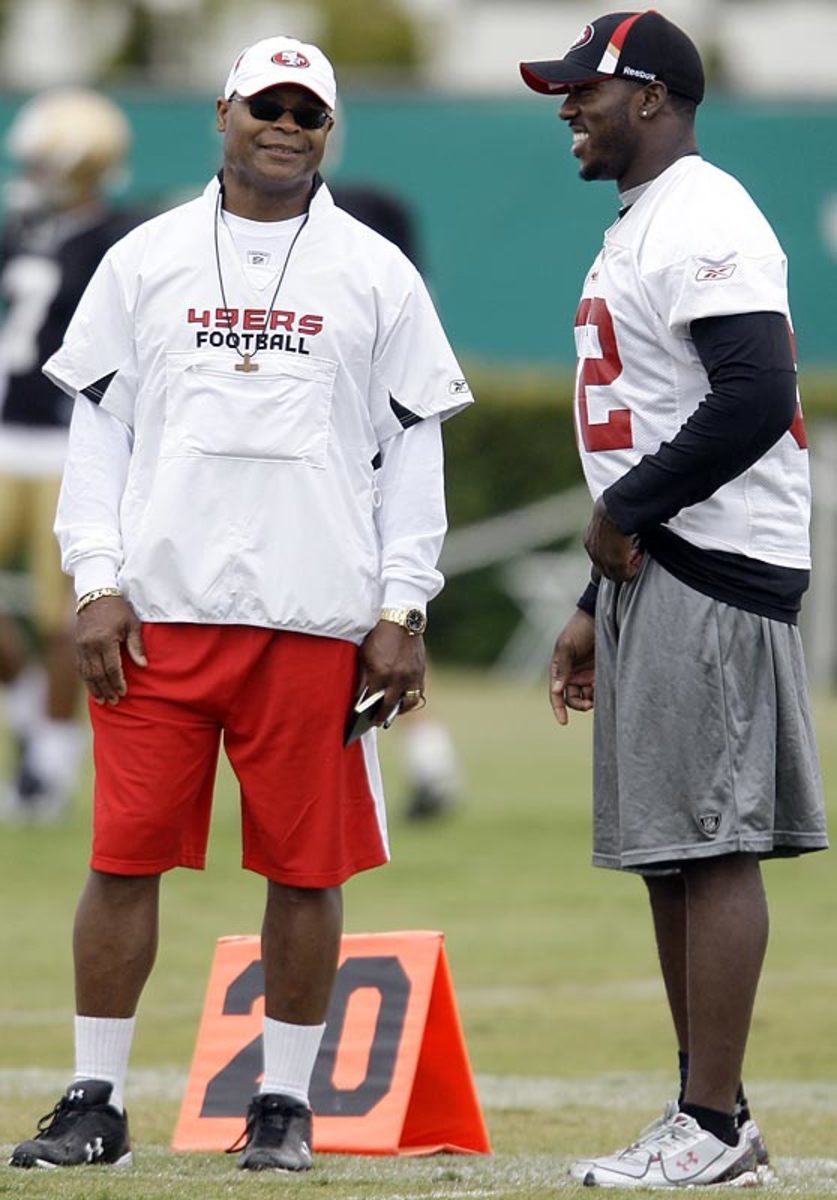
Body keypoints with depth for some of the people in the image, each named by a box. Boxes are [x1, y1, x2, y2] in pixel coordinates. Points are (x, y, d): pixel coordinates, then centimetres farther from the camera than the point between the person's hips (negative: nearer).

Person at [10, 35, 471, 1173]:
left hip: (313, 618, 0)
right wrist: (97, 586, -1)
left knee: (307, 867, 1)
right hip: (159, 610, 0)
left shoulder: (374, 273, 9)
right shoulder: (146, 260, 10)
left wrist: (401, 611, 1)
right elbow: (96, 429, 10)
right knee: (124, 854, -2)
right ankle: (95, 1103, 5)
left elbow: (413, 448, 9)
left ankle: (285, 1103, 11)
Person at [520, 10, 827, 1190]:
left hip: (711, 571, -11)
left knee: (710, 846, -10)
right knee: (669, 851, 10)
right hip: (650, 567, 11)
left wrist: (625, 512, -14)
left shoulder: (702, 219, -12)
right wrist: (596, 606, 23)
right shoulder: (635, 231, 21)